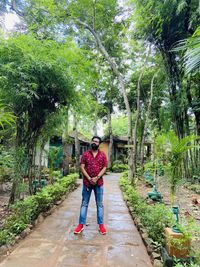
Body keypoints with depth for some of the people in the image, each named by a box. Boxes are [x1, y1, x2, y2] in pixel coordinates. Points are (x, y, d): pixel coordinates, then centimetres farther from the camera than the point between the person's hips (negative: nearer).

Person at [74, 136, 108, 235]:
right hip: (87, 182, 0)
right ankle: (81, 224, 20)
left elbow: (104, 168, -2)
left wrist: (97, 178, -14)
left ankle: (101, 224, 21)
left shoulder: (102, 155, 1)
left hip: (99, 183, 0)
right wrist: (89, 178, -13)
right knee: (84, 203, 9)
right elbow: (82, 167, -4)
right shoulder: (85, 154, 0)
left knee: (99, 204, 10)